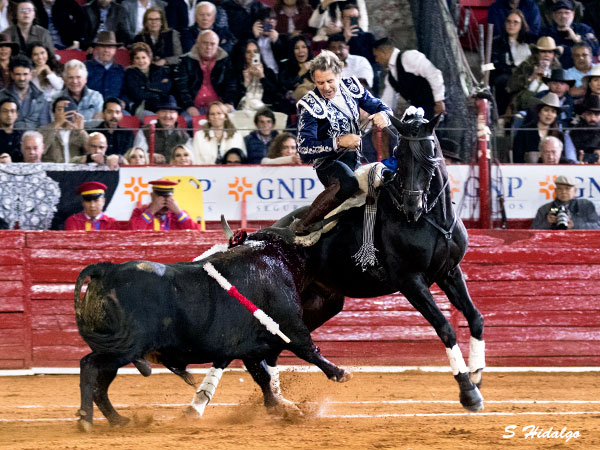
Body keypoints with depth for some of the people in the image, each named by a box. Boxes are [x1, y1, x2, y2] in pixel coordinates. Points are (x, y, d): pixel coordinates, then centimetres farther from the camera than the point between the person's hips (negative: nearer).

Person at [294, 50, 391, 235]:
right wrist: (339, 142, -30)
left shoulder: (351, 87, 2)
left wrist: (383, 115, -16)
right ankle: (303, 226, -30)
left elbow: (382, 108, 11)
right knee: (348, 183, -38)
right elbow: (304, 150, -19)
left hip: (355, 160, 7)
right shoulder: (309, 106, -13)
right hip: (328, 162, -7)